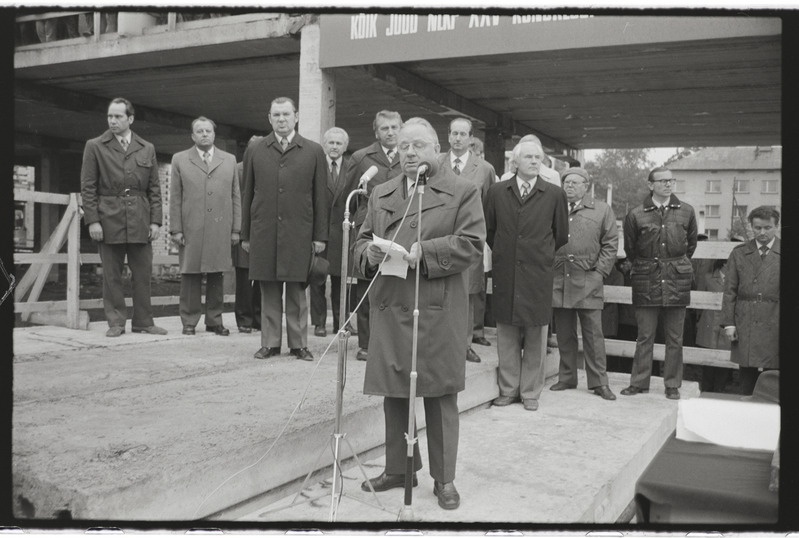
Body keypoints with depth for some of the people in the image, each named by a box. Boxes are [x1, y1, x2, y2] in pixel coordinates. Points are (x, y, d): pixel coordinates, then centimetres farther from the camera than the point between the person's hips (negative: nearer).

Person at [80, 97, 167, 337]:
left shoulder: (147, 149, 12)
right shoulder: (95, 146, 6)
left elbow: (154, 189, 10)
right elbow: (87, 187, 2)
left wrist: (155, 220, 2)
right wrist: (92, 220, -7)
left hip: (140, 221, 2)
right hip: (109, 219, -2)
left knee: (143, 274, 4)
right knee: (111, 275, 3)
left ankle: (143, 321, 13)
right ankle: (116, 322, 12)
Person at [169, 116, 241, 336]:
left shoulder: (229, 160, 13)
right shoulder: (180, 160, 8)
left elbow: (235, 197, 11)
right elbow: (175, 198, 5)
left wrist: (236, 229, 5)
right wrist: (175, 229, -2)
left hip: (221, 230, 1)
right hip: (191, 231, -1)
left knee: (217, 277, 5)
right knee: (190, 276, 2)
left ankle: (214, 321, 15)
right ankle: (189, 322, 11)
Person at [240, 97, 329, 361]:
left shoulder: (313, 151, 6)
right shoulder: (254, 150, 10)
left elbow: (320, 197, 5)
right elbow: (247, 194, 10)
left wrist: (320, 235, 1)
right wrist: (245, 234, 7)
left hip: (299, 234, -1)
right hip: (263, 232, 1)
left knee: (297, 290, 3)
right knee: (268, 290, 6)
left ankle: (298, 344, 13)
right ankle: (270, 343, 15)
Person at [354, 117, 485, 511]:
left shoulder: (462, 193, 2)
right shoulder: (380, 195, 17)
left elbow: (472, 243, -7)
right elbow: (362, 239, 18)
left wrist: (424, 252, -17)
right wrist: (370, 253, -6)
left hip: (438, 310, -4)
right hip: (389, 309, 5)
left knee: (440, 396, 3)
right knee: (393, 394, 11)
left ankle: (444, 478, 17)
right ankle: (398, 468, 27)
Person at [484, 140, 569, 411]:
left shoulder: (555, 194, 2)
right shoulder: (497, 192, 5)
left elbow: (561, 236, 9)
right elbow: (489, 230, 14)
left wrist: (543, 257, 12)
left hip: (538, 275, -1)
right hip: (505, 274, 1)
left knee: (536, 337, 4)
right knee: (506, 335, 6)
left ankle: (530, 392, 16)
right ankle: (508, 389, 18)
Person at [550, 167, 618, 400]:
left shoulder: (602, 210, 6)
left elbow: (611, 244, 5)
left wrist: (599, 272, -4)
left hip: (588, 281, -2)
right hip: (558, 279, 3)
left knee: (594, 333, 0)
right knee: (564, 333, 9)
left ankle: (599, 382, 8)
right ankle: (567, 378, 19)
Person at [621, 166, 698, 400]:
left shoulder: (686, 211, 4)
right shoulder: (636, 214, -1)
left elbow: (691, 244, 16)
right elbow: (630, 248, 10)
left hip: (677, 282, 1)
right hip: (646, 282, -1)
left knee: (675, 337, 6)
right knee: (644, 336, 3)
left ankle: (672, 385, 16)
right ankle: (639, 382, 13)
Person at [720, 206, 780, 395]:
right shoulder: (739, 253, 10)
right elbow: (730, 291, 8)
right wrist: (728, 322, 1)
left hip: (774, 327, -2)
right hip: (744, 328, 2)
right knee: (747, 380, 6)